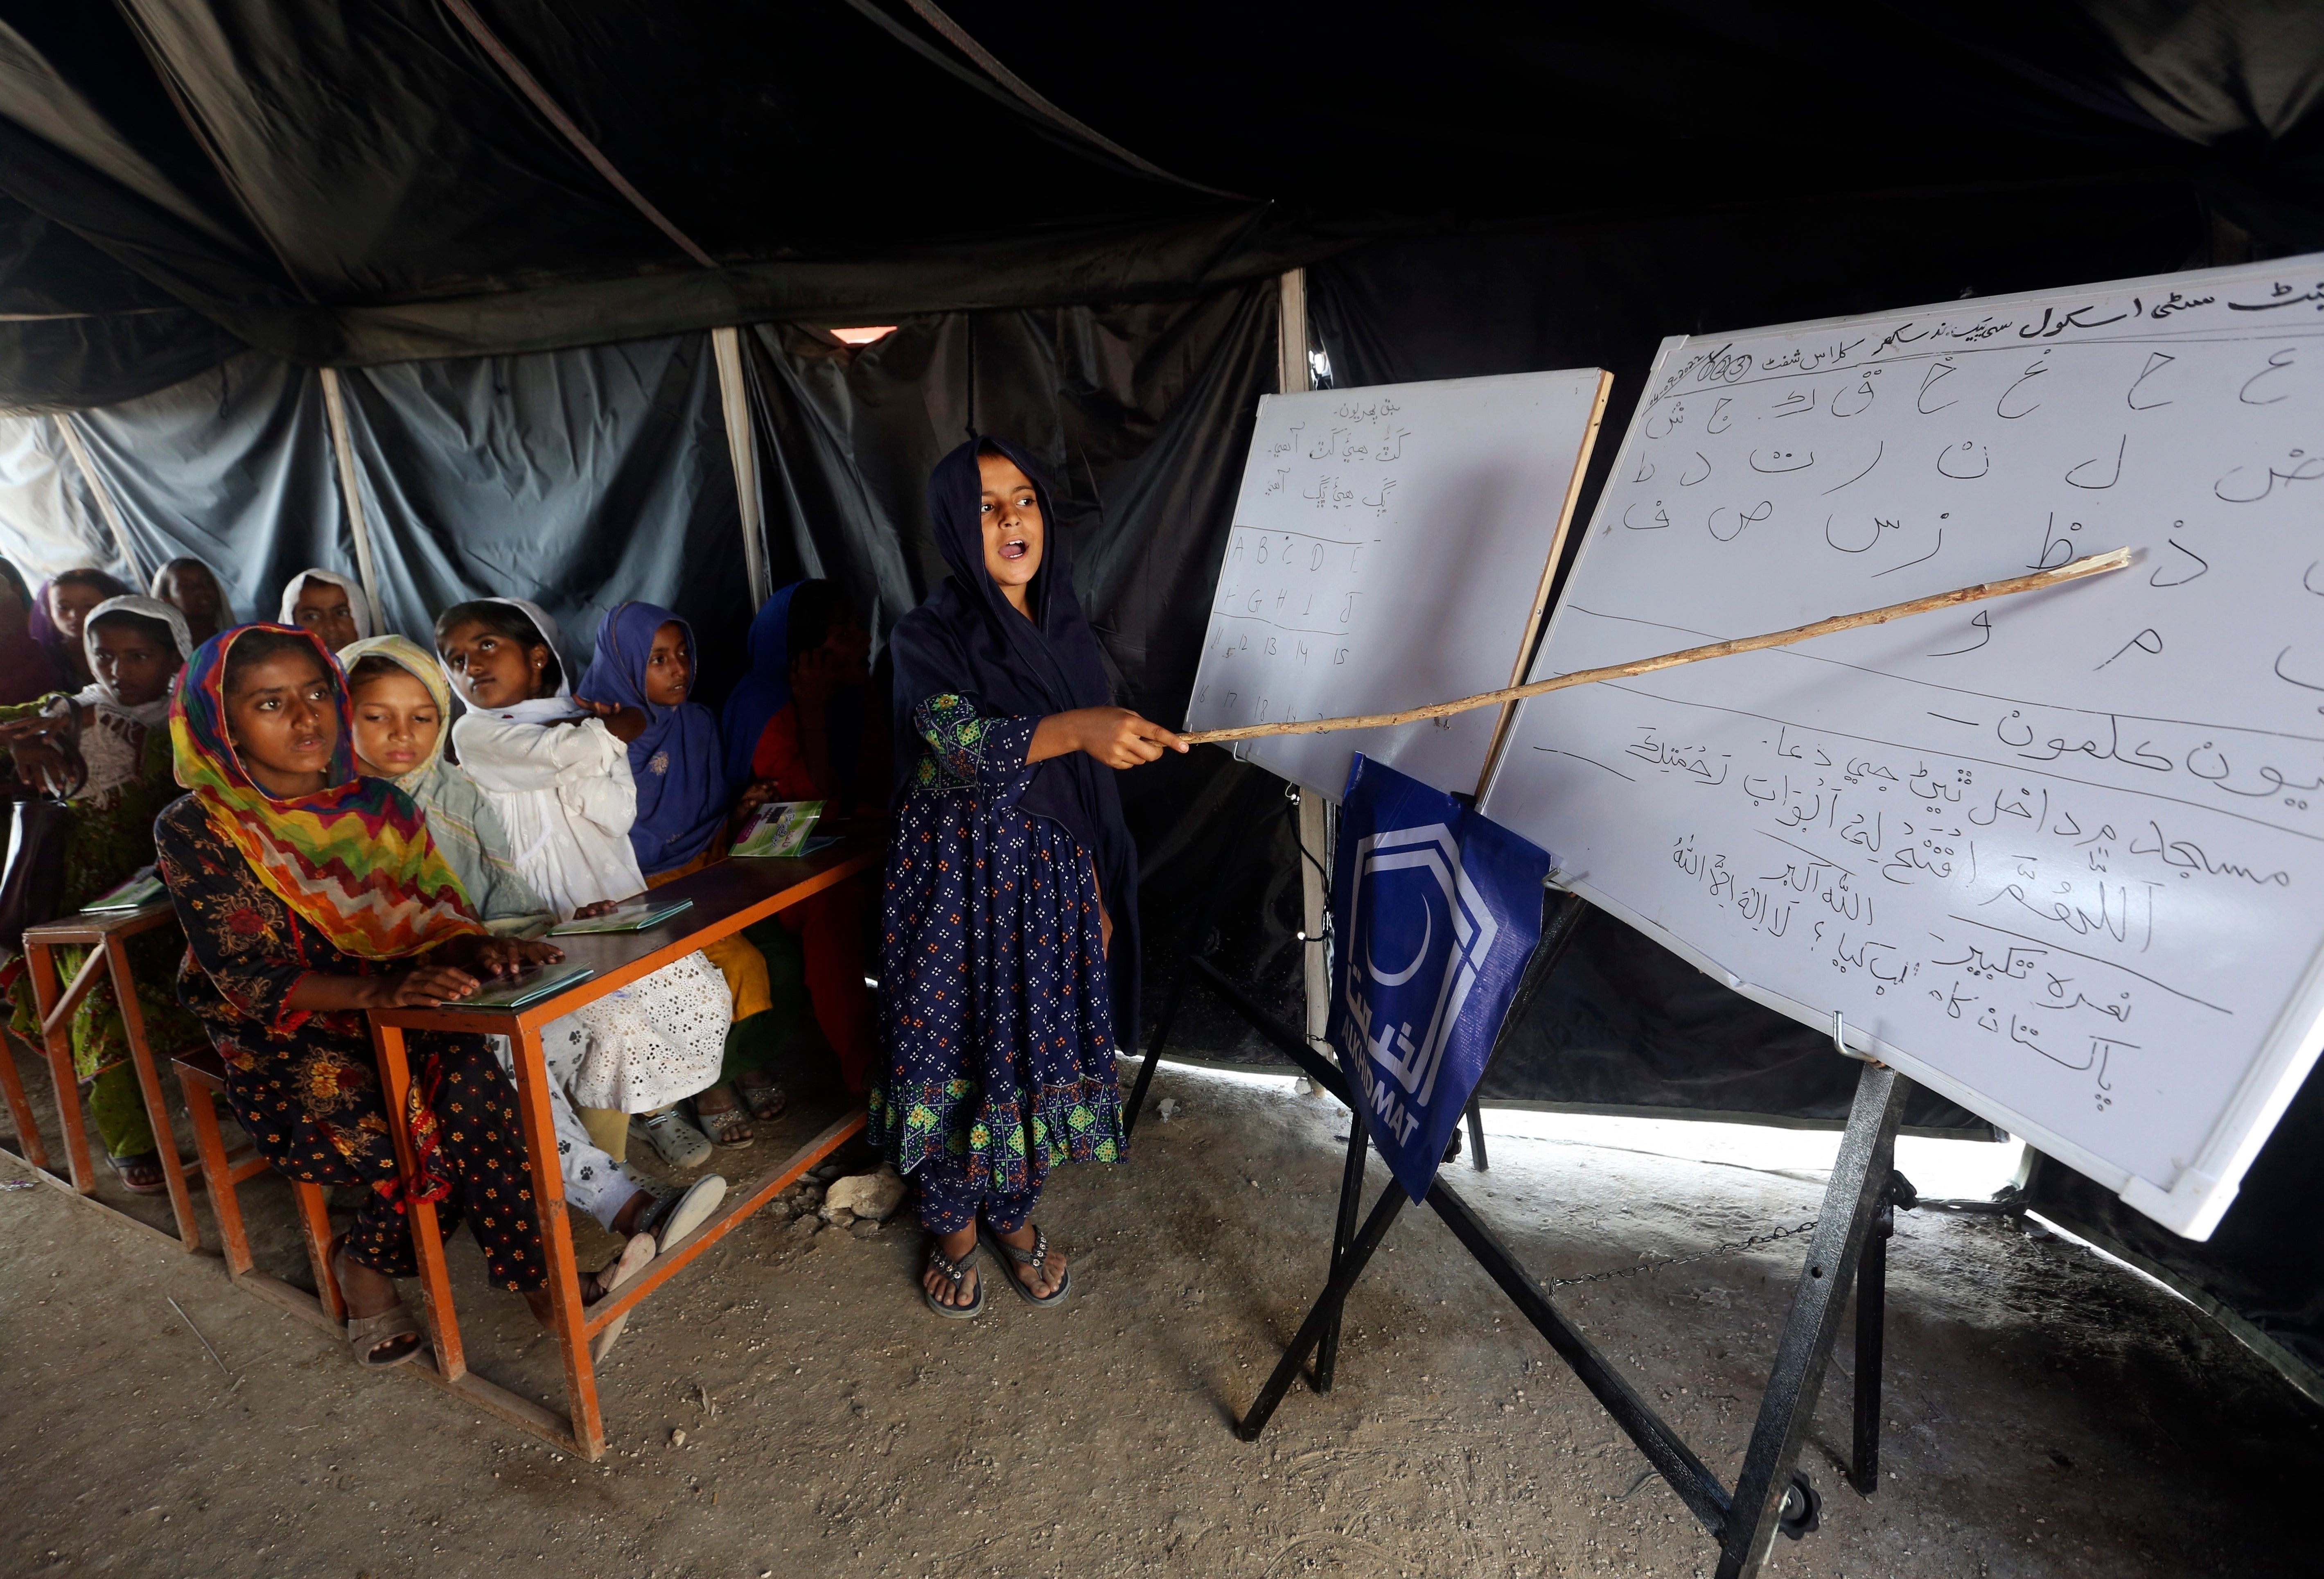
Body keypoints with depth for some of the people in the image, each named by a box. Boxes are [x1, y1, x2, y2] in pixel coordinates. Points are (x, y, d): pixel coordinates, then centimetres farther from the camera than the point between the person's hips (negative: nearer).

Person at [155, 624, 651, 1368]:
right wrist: (380, 987, -36)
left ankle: (369, 1264, -6)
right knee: (434, 1127, -27)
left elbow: (441, 914, 1)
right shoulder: (196, 831, -6)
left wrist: (477, 948, -24)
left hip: (394, 1026, 3)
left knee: (471, 1078, -28)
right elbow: (253, 979, -17)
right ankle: (536, 1282, -11)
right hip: (282, 1054, -3)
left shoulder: (379, 805, 6)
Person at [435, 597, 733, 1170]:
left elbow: (618, 817, -1)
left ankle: (656, 1106, 18)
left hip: (620, 905, 5)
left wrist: (594, 733, -12)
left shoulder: (583, 723, 14)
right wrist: (623, 723, -1)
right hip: (549, 924, -5)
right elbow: (561, 755, -19)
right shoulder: (476, 733, 1)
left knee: (703, 991, -7)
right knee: (614, 1017, -25)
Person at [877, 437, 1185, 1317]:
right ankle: (953, 1224, 33)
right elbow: (965, 743, -29)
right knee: (958, 1048, 8)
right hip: (960, 879, -4)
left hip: (1051, 880, 4)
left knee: (1038, 1046, 13)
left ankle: (1015, 1215, 37)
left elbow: (1088, 783, 9)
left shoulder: (1065, 632, 5)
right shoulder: (928, 639, -10)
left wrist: (1100, 895, 9)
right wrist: (1079, 728, -47)